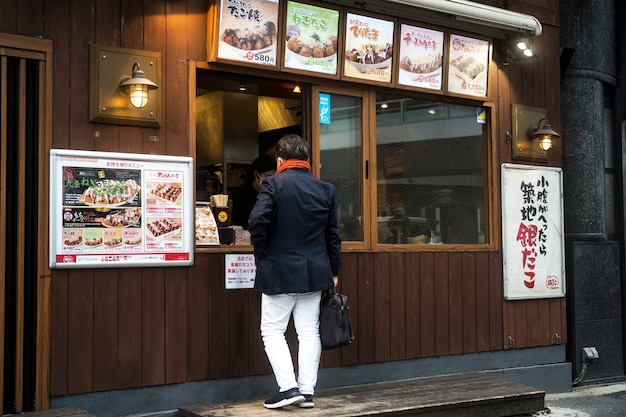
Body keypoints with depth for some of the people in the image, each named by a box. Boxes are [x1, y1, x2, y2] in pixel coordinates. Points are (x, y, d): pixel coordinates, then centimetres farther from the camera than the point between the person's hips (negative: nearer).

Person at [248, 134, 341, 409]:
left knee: (272, 331, 6)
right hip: (315, 272, 5)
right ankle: (307, 392, 11)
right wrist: (334, 270, 16)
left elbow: (258, 221, -20)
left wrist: (262, 253, -4)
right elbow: (333, 234, 9)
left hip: (280, 271, -4)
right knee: (309, 331, 8)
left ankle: (288, 387, -2)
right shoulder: (325, 189, 7)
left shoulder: (273, 185, -8)